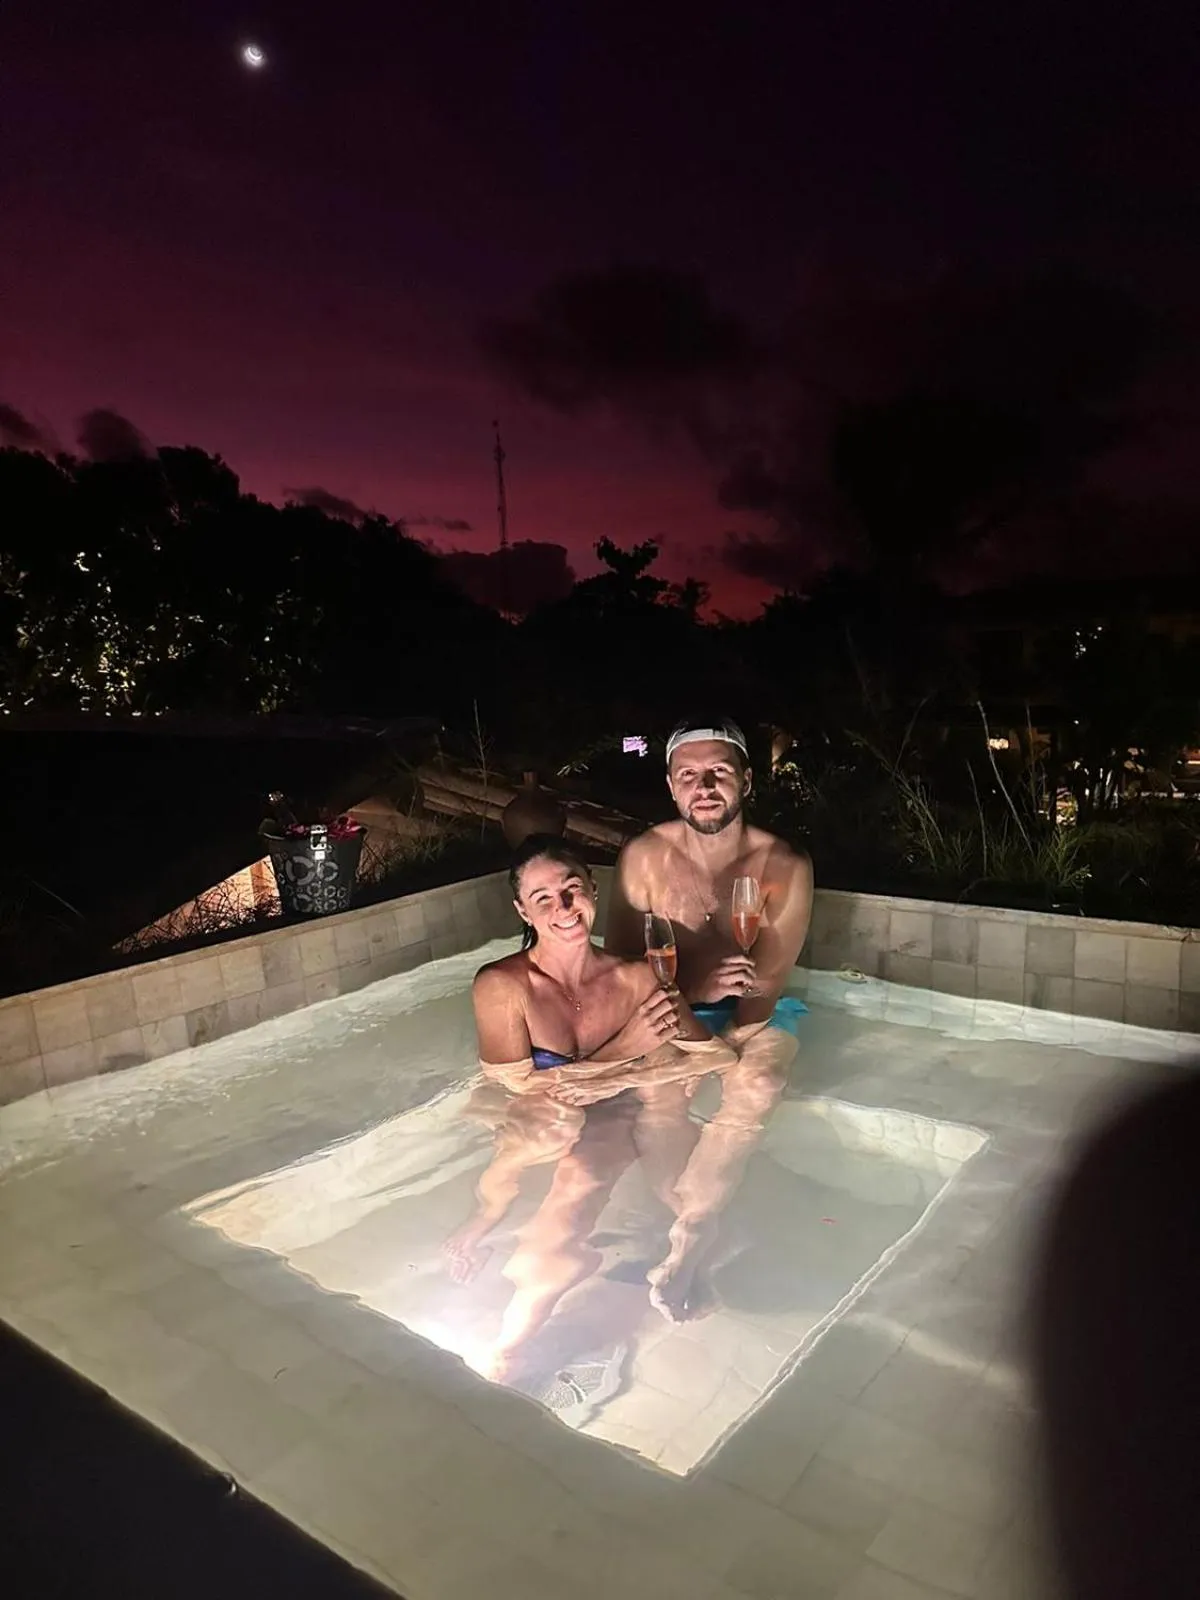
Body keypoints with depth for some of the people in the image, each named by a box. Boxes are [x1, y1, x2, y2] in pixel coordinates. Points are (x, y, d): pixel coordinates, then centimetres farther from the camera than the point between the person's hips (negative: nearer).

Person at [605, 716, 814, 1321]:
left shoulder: (785, 868, -16)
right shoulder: (645, 857, -12)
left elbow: (760, 993, -18)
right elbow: (619, 967, -9)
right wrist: (697, 989, -27)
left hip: (756, 1013, -1)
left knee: (757, 1084, -31)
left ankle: (684, 1240, -25)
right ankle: (694, 1235, -13)